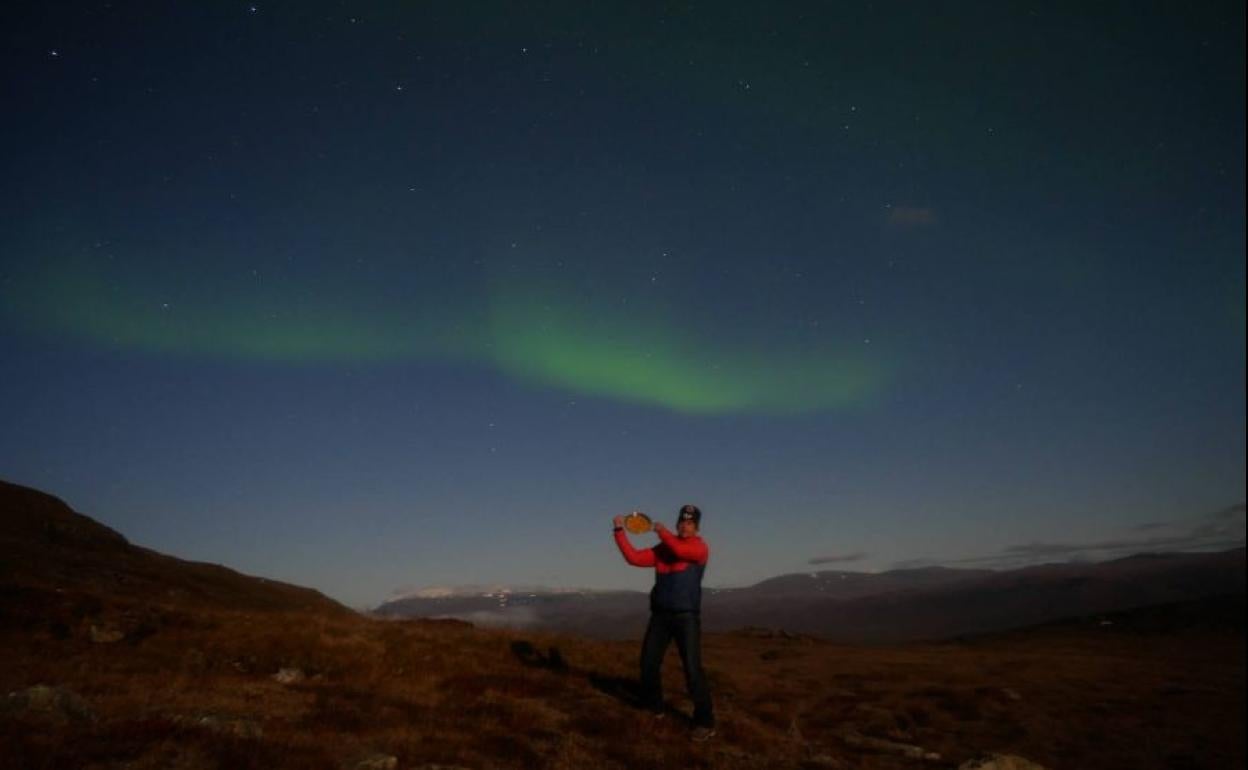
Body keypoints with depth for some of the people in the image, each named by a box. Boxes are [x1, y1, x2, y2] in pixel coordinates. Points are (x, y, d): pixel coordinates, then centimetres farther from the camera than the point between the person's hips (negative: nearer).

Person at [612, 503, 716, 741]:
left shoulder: (700, 547, -6)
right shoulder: (663, 548, 9)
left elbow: (680, 550, -27)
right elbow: (634, 557, 4)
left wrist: (662, 531, -10)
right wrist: (620, 531, -1)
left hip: (687, 616, -5)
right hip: (660, 615, 6)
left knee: (692, 669, -10)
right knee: (648, 663, 11)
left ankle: (705, 722, 0)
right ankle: (653, 707, 32)